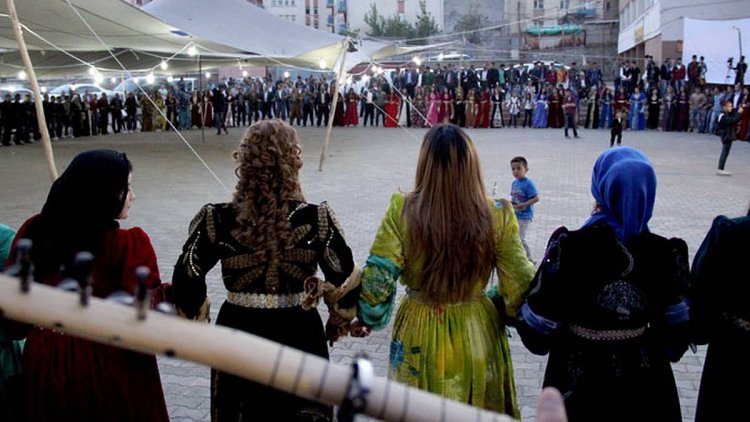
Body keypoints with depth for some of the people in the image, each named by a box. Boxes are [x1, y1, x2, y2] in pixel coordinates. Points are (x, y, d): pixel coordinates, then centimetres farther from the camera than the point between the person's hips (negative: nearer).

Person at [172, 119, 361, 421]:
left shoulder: (217, 220, -14)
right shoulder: (318, 219, -15)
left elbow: (187, 280, -11)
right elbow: (345, 282, -10)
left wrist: (198, 321, 7)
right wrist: (337, 323, 9)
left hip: (239, 336, 1)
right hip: (299, 335, 0)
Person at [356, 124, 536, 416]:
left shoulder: (402, 211, -17)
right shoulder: (497, 216, -14)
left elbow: (376, 280, -14)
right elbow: (519, 285, -7)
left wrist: (368, 316, 6)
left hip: (419, 336, -1)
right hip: (478, 334, 1)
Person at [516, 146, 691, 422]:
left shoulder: (570, 246, -23)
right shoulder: (666, 253, -12)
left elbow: (537, 331, -18)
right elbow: (675, 332, -1)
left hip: (580, 382, -2)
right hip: (643, 381, 3)